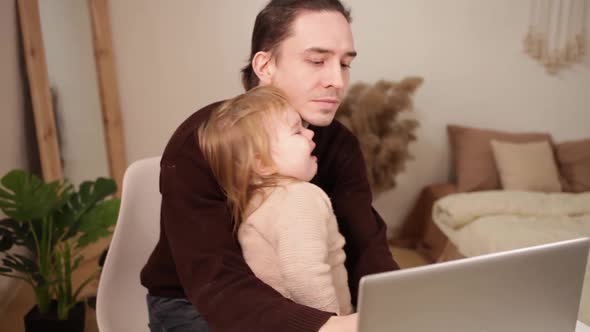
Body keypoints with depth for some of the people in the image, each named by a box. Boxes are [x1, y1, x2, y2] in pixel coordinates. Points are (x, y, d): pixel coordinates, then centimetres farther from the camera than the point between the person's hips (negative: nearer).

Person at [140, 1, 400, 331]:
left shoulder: (339, 144, -10)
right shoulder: (198, 145, -26)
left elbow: (366, 247, -17)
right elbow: (216, 284, -36)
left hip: (288, 292, 5)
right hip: (191, 301, -4)